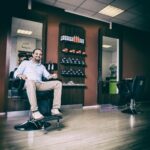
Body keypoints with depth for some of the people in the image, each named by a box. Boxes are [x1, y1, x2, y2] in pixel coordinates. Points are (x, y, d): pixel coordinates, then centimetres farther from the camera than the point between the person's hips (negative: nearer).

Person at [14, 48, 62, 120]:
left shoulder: (42, 66, 31)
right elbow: (16, 73, 11)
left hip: (40, 84, 4)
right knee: (30, 81, -42)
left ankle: (55, 109, -24)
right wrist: (21, 75, -14)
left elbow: (47, 76, 15)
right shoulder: (25, 63, 22)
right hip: (29, 83, -4)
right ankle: (35, 111, -42)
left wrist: (52, 76, -9)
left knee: (58, 83, -16)